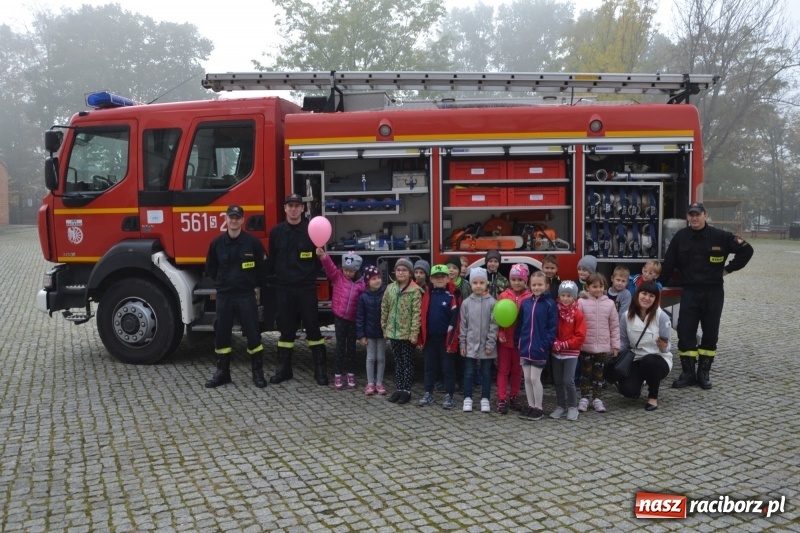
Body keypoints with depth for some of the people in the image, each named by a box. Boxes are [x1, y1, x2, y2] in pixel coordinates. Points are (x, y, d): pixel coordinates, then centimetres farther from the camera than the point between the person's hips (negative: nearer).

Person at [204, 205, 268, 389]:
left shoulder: (253, 242, -5)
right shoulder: (217, 243, 2)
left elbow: (263, 267, 3)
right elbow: (210, 268, 15)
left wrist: (252, 283, 5)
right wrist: (221, 283, 11)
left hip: (246, 295, -3)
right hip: (224, 296, 3)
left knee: (253, 333, -1)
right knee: (221, 334, 8)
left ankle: (258, 372, 10)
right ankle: (222, 372, 21)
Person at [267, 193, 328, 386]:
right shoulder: (276, 232, 5)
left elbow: (319, 259, 2)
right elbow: (272, 260, 10)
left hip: (306, 287, -2)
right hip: (283, 288, 2)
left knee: (312, 327, 2)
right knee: (286, 329, 10)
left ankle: (320, 369, 10)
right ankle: (283, 368, 20)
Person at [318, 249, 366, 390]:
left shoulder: (361, 284, -2)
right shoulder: (337, 277, -3)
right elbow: (329, 266, -19)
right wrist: (322, 255, -37)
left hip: (353, 319, 1)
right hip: (339, 317, -1)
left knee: (351, 346, 10)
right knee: (340, 345, 2)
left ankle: (351, 374, 21)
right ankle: (338, 375, 10)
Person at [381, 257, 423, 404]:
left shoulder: (415, 291, -10)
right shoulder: (390, 289, 5)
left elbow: (417, 313, -13)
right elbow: (384, 310, 9)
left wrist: (414, 333, -17)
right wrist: (384, 328, 5)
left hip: (407, 333, -5)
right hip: (393, 332, 5)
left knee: (408, 362, 5)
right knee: (398, 361, 13)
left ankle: (407, 390, 11)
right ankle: (399, 389, 21)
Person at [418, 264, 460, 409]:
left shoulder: (451, 296, -7)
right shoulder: (427, 295, 5)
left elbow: (454, 320, -9)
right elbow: (422, 317, 7)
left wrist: (452, 340, -13)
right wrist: (421, 337, 5)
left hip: (445, 338, -4)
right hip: (429, 338, 4)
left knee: (448, 368, 5)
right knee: (430, 367, 13)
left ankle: (449, 396, 13)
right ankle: (428, 393, 22)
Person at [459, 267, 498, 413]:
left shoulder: (492, 302, -6)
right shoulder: (466, 303, 0)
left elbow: (494, 325, -6)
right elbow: (463, 325, 4)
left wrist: (490, 344, -10)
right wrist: (462, 344, 1)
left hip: (486, 345, -1)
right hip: (470, 345, 1)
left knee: (486, 373, 9)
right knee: (469, 372, 8)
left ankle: (485, 399, 20)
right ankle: (467, 398, 18)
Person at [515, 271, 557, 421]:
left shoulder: (550, 304, -8)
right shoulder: (525, 303, 6)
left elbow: (553, 327, -9)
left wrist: (545, 345, -16)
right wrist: (518, 342, 6)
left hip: (539, 348, -5)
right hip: (525, 347, 5)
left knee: (535, 378, 0)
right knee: (527, 378, 11)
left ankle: (538, 408, 15)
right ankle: (530, 406, 23)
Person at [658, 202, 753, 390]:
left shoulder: (720, 236, -4)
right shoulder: (680, 237, 0)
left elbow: (746, 250, 5)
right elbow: (668, 264, 2)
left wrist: (729, 269, 2)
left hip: (713, 293, 0)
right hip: (689, 292, 1)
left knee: (710, 334, 7)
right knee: (685, 333, -2)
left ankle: (704, 373, 20)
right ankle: (688, 373, 9)